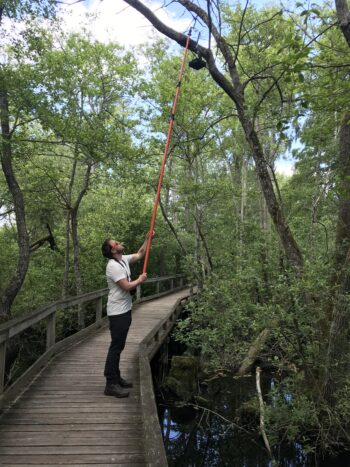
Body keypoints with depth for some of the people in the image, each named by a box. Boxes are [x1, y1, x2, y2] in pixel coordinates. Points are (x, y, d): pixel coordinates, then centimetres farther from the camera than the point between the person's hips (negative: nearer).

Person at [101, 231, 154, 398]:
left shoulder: (123, 259, 8)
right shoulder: (113, 266, -21)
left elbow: (139, 254, 23)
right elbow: (127, 286, -24)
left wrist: (148, 239, 13)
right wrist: (140, 280, -6)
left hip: (124, 310, 10)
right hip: (117, 313, -10)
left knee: (119, 346, 16)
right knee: (116, 347, -5)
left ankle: (116, 378, 28)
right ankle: (111, 384, 2)